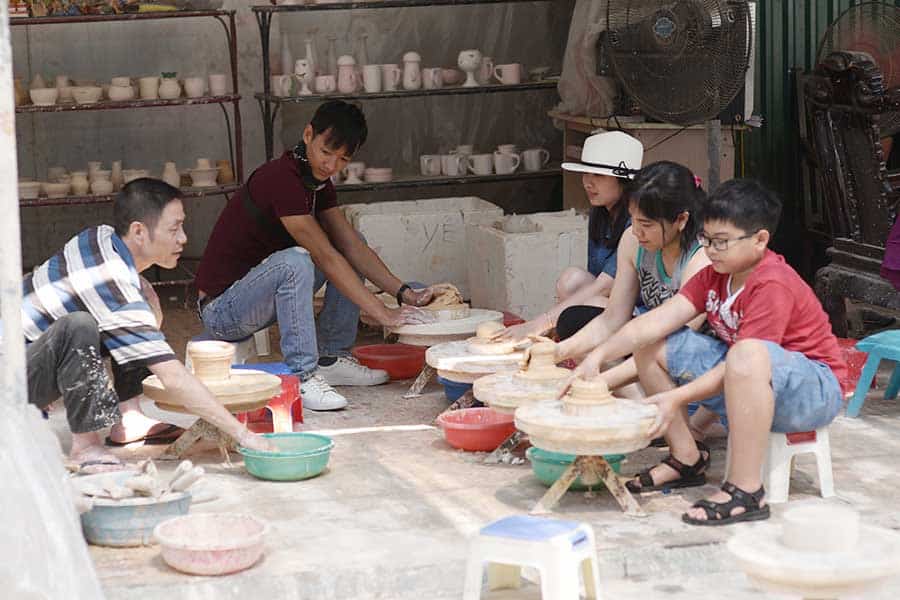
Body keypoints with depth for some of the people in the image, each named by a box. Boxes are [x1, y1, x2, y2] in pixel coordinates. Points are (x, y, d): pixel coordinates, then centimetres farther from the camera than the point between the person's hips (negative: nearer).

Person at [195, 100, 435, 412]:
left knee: (350, 251, 6)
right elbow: (326, 258, -26)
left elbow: (352, 246, 3)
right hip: (221, 310, -10)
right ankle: (302, 377, -30)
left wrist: (404, 293, -9)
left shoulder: (317, 182, 6)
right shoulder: (282, 179, -24)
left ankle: (332, 358, 4)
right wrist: (383, 313, -26)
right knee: (295, 260, -35)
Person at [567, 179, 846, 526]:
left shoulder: (773, 285, -24)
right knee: (652, 345, 3)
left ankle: (745, 491, -35)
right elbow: (657, 321, -8)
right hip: (746, 382, 9)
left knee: (747, 356, -43)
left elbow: (743, 358, -28)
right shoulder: (715, 276, 2)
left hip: (815, 391, -9)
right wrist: (598, 357, -21)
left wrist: (677, 398, -33)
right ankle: (686, 460, 10)